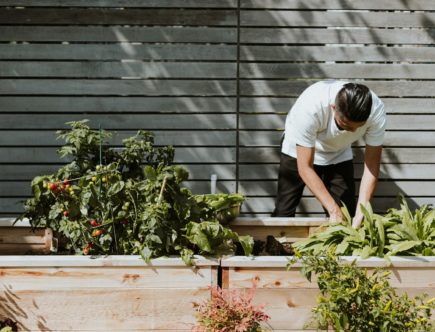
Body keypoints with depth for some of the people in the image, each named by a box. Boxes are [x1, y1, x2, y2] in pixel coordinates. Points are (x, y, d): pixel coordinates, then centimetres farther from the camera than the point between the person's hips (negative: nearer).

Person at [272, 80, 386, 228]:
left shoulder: (377, 112, -33)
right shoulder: (310, 107, -42)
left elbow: (371, 165, -24)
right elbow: (305, 168, -34)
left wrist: (361, 212, -34)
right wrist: (333, 210, -38)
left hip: (339, 155, 2)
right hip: (299, 152, -2)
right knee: (283, 213, -5)